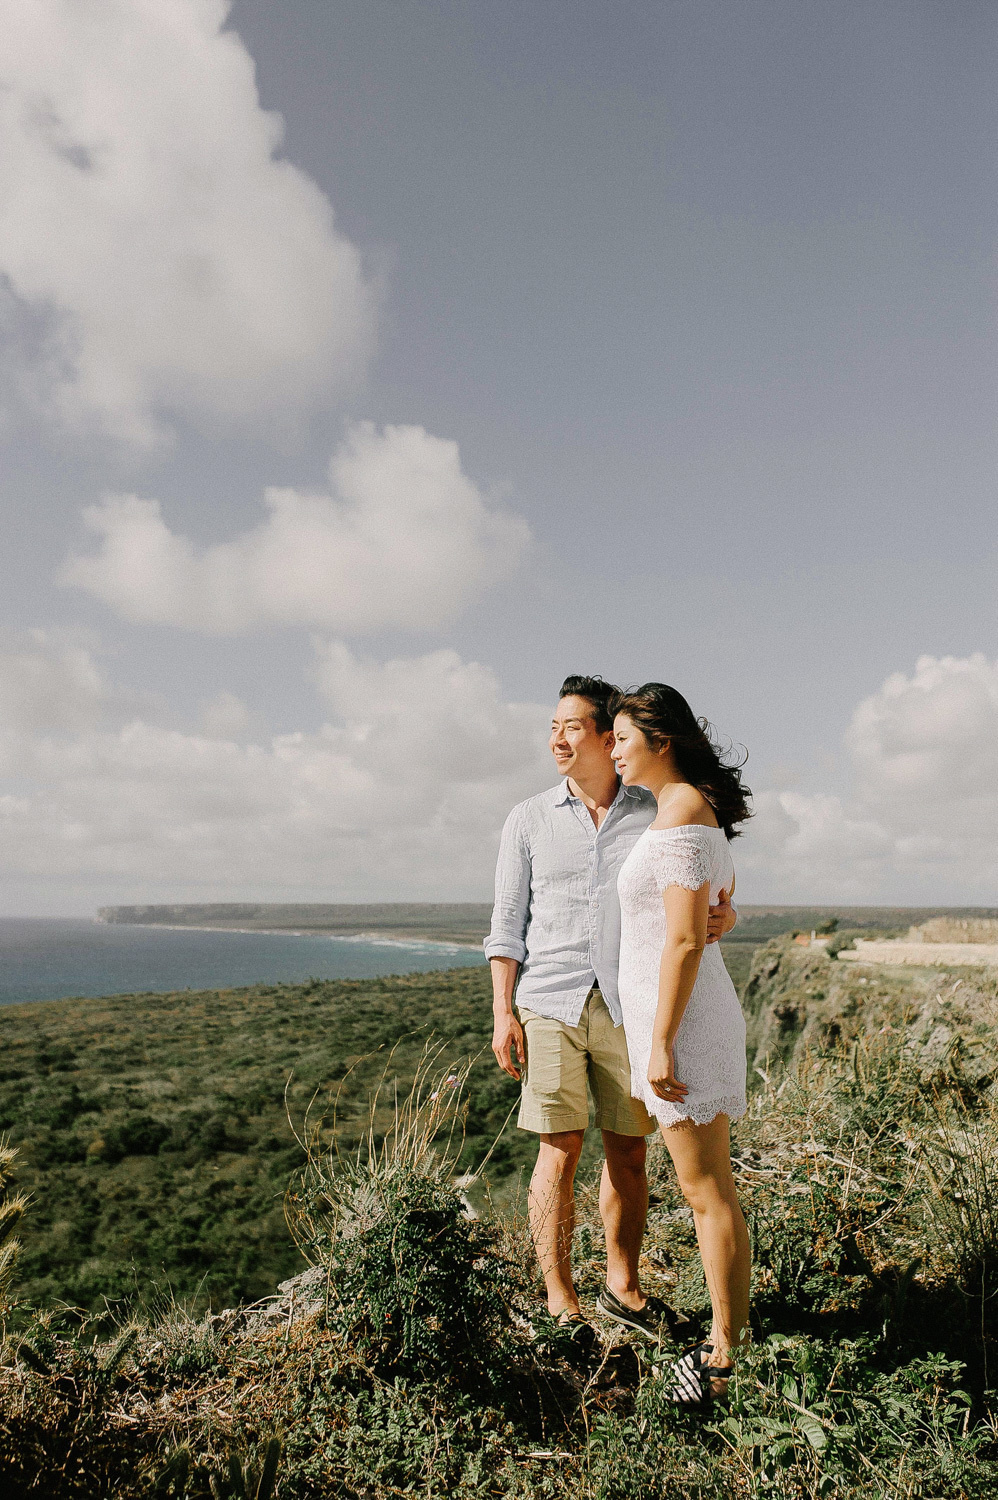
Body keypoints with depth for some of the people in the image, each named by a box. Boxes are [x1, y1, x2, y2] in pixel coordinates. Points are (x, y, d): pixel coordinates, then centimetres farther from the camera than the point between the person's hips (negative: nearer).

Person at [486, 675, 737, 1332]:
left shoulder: (657, 814, 5)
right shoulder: (529, 819, 4)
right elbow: (508, 923, 5)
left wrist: (724, 917, -14)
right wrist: (503, 1013, -2)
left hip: (632, 1005, 1)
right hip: (551, 1004, -1)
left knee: (629, 1150, 10)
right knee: (560, 1152, 1)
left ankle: (624, 1288, 29)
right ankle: (561, 1304, 16)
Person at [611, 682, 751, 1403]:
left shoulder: (679, 812, -18)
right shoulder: (702, 811, 12)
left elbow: (686, 939, -22)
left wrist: (661, 1042, -19)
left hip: (680, 1016, -10)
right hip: (693, 1010, 10)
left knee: (708, 1193, 2)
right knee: (709, 1187, 18)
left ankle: (726, 1360, 17)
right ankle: (732, 1335, 30)